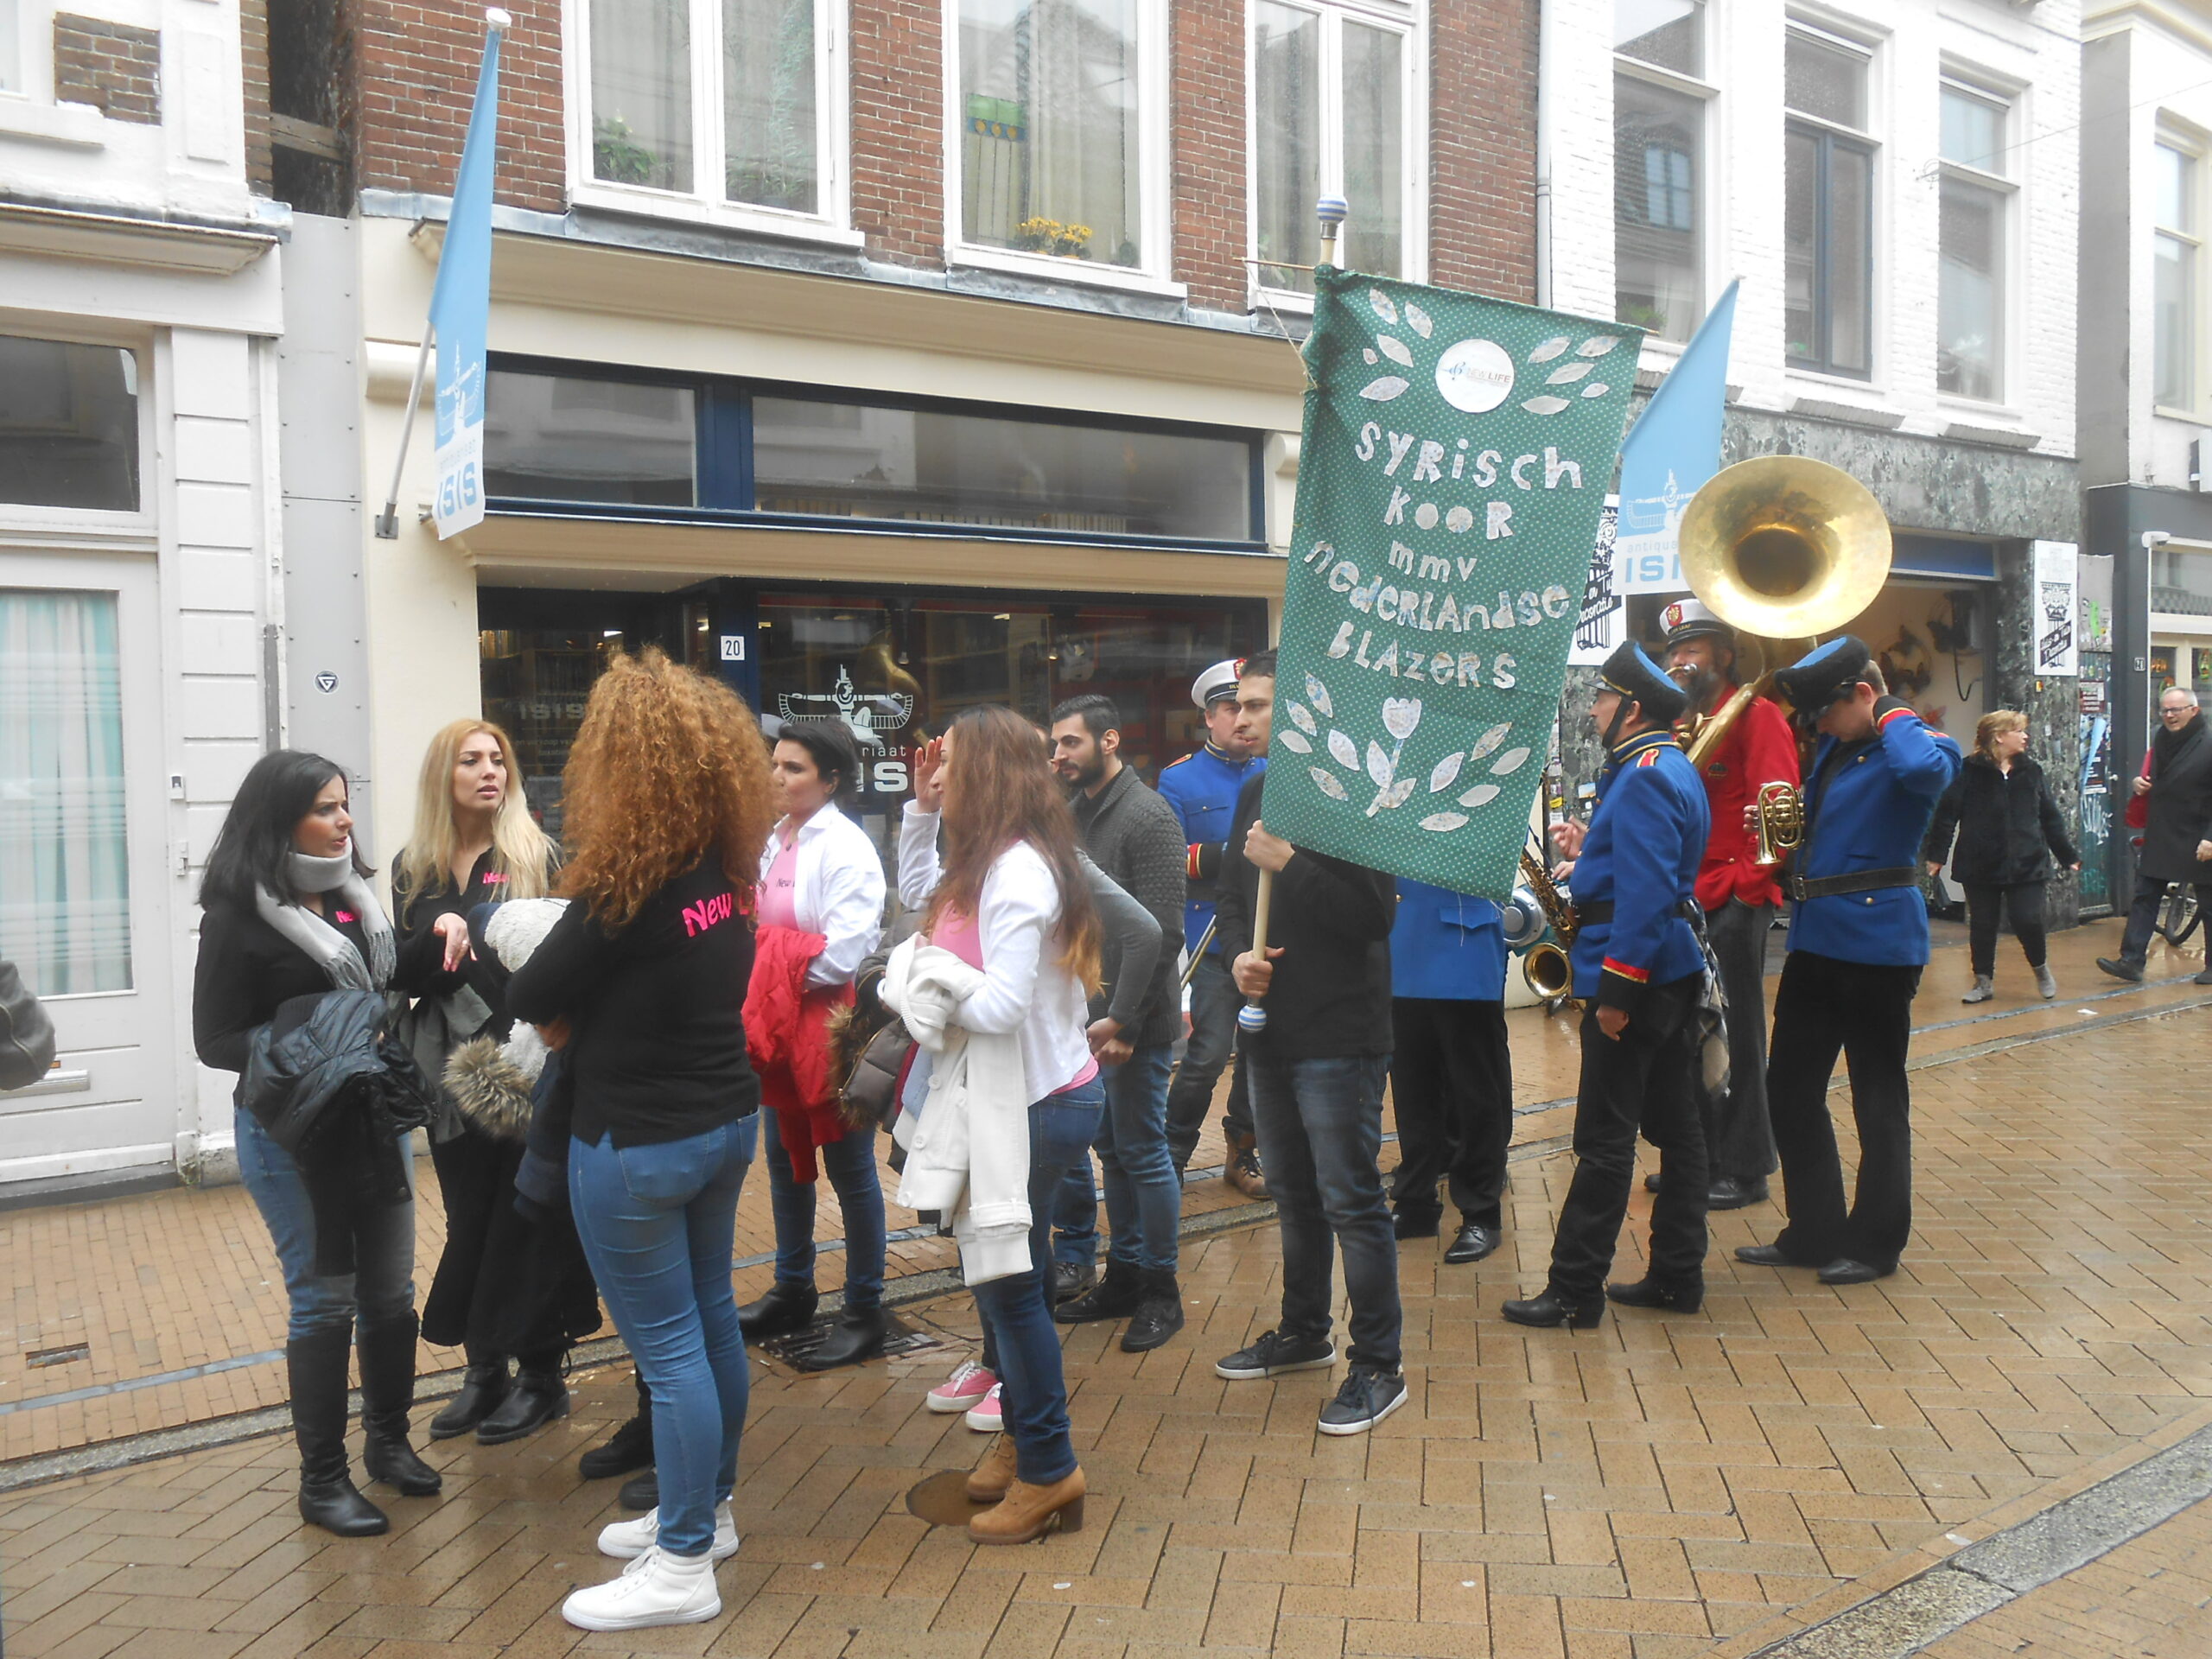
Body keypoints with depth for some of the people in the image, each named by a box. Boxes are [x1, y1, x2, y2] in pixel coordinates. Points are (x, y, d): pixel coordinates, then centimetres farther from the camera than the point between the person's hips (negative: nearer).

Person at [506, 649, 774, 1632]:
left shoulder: (624, 890, -23)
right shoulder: (725, 872, 0)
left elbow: (532, 1000, -10)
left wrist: (569, 1030, 9)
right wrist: (588, 1026, 4)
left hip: (637, 1145, -8)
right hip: (726, 1119, 8)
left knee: (666, 1348, 2)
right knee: (711, 1322, 19)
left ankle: (684, 1566, 13)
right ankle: (707, 1508, 36)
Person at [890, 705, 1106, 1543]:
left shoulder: (1018, 870, -21)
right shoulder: (988, 861, 9)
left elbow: (1001, 1004, -26)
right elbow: (919, 895, 27)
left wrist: (922, 983, -9)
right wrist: (920, 810, 15)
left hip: (1033, 1105, -10)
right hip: (1007, 1097, 10)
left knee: (1008, 1283, 0)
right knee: (1002, 1278, 18)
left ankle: (1048, 1472, 13)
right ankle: (1023, 1436, 33)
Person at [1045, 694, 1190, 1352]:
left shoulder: (1148, 816, -13)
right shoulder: (1072, 813, 12)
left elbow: (1160, 930, -18)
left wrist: (1125, 1021, -21)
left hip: (1134, 1022, -8)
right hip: (1085, 1015, 8)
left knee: (1142, 1152, 1)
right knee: (1112, 1148, 15)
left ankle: (1160, 1291, 14)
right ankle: (1124, 1277, 28)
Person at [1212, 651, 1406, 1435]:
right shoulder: (1256, 795, 12)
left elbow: (1375, 913, -20)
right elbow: (1232, 897, 17)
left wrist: (1290, 863, -25)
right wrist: (1239, 954, -2)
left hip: (1338, 1038, -8)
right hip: (1269, 1032, 8)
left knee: (1351, 1200, -2)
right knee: (1293, 1193, 20)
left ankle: (1379, 1365, 11)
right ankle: (1304, 1333, 36)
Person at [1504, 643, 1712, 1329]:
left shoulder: (1643, 779, -17)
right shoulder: (1675, 769, 14)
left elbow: (1646, 894, -24)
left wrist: (1616, 990, -23)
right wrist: (1591, 862, 11)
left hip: (1634, 973, -10)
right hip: (1675, 970, 10)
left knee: (1605, 1139, -4)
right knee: (1676, 1126, 12)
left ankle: (1575, 1290, 3)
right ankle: (1677, 1276, 21)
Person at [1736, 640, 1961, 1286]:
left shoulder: (1919, 743, -10)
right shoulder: (1833, 749, 14)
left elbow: (1924, 771, -36)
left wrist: (1893, 716, -18)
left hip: (1877, 943, -8)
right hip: (1815, 941, 9)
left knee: (1878, 1100, 4)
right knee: (1789, 1090, 11)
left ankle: (1876, 1244, 18)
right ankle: (1814, 1234, 23)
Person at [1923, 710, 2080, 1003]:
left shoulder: (2031, 772, 8)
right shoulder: (1969, 772, -4)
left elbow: (2050, 817, 13)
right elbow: (1947, 814, -6)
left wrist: (2068, 855, 14)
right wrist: (1935, 854, -11)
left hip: (2026, 865, 2)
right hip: (1980, 866, -2)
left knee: (2028, 920, -7)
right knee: (1981, 925, 5)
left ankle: (2040, 968, 21)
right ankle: (1984, 982, 20)